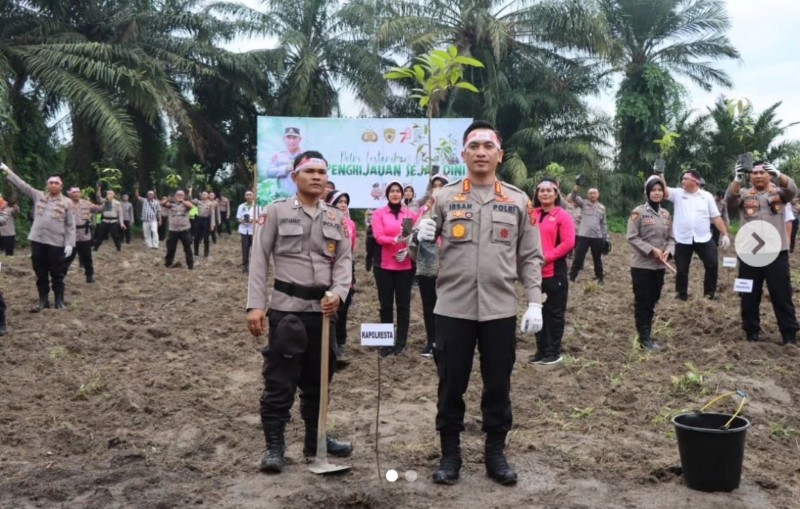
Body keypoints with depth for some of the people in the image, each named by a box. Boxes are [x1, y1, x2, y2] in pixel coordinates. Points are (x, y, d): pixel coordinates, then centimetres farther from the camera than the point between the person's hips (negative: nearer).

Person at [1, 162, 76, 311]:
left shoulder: (66, 202, 0)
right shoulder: (38, 196, 8)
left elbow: (70, 226, -2)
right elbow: (22, 185, 7)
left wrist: (69, 244, -10)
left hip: (56, 243, -3)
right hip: (37, 241, 3)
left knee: (57, 274, 7)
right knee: (41, 274, 11)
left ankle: (59, 300, 19)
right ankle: (43, 300, 21)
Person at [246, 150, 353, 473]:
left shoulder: (336, 218, 10)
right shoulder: (277, 211, -1)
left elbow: (344, 260, 5)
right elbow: (259, 260, -4)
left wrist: (338, 293, -14)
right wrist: (255, 305, -12)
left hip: (324, 309, 4)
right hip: (287, 308, -4)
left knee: (318, 379, 14)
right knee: (280, 380, -1)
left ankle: (315, 440, 28)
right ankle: (274, 446, 10)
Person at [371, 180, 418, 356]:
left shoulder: (411, 214, 6)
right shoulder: (378, 213, 1)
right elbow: (378, 237, -10)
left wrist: (407, 249, -15)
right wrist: (395, 240, -25)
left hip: (406, 265, 1)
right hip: (384, 265, -1)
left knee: (403, 303, 4)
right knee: (386, 304, 5)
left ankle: (401, 342, 11)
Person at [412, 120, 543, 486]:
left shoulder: (518, 201, 7)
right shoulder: (444, 198, 4)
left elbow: (530, 257, 8)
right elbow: (421, 243, 7)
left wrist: (535, 303, -1)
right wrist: (421, 236, -17)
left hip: (500, 310, 1)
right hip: (453, 308, -1)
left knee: (498, 386, 10)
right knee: (451, 385, 8)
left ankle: (496, 454, 25)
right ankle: (450, 454, 23)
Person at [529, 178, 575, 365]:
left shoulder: (562, 216, -4)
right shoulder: (531, 214, 8)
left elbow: (568, 243, -12)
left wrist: (546, 258, -16)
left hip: (555, 272, -4)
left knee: (554, 312, 4)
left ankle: (554, 352, 14)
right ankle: (541, 350, 22)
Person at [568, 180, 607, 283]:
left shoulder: (602, 207, 10)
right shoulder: (583, 203, 2)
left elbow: (603, 224, 14)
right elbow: (573, 197, -16)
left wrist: (605, 238, 11)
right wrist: (577, 185, -32)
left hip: (597, 237, 3)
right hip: (583, 236, -3)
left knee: (597, 259, 14)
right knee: (578, 257, -2)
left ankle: (599, 278, 27)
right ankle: (572, 277, 4)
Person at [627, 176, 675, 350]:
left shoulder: (666, 214, 8)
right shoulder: (638, 212, -10)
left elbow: (671, 238, 11)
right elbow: (632, 237, -13)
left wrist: (668, 251, -9)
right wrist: (651, 250, -20)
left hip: (659, 265, 6)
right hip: (641, 265, -6)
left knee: (653, 301, 13)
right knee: (642, 302, 1)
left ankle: (647, 334, 25)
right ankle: (644, 337, 8)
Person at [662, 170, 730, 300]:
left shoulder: (706, 196, 4)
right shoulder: (678, 193, 4)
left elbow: (716, 217, 4)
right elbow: (664, 191, -13)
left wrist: (725, 234, -2)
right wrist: (660, 175, -27)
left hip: (703, 239, 0)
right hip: (683, 240, 0)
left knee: (712, 265, -1)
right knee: (681, 269, 6)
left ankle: (710, 293, 16)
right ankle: (682, 296, 20)